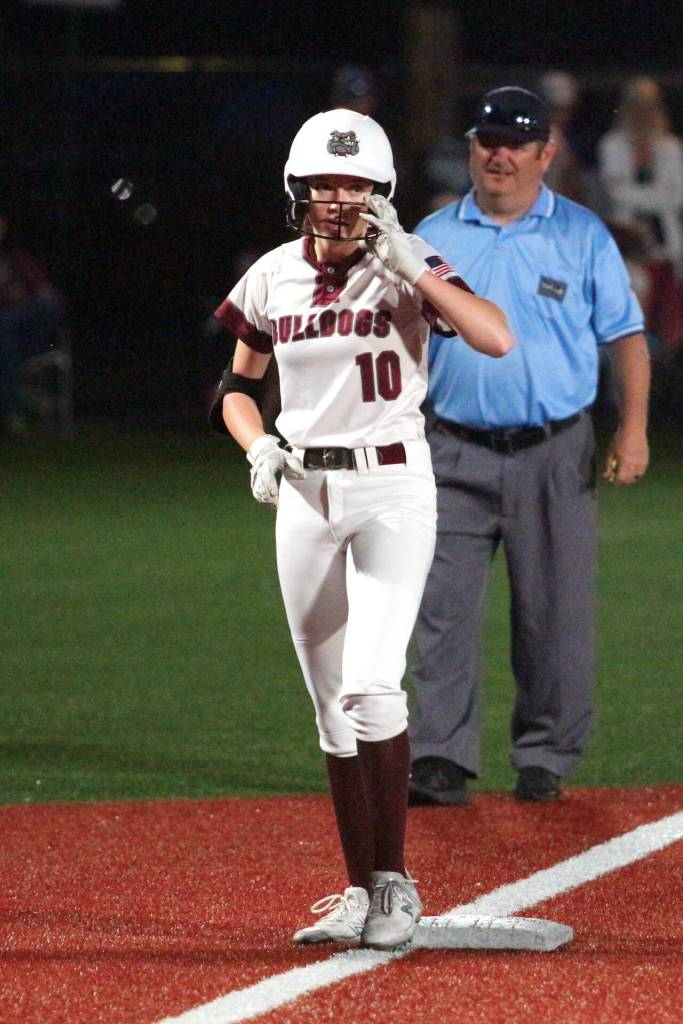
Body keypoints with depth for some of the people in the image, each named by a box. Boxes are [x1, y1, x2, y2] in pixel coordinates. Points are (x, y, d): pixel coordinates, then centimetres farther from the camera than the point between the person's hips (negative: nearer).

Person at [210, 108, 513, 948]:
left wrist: (409, 264, -25)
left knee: (371, 688, -18)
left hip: (393, 490, -4)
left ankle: (395, 885, -7)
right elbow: (237, 385, 17)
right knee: (332, 710, 7)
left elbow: (497, 339, -22)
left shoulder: (407, 269, -6)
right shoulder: (272, 279, 5)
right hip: (305, 494, 4)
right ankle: (360, 890, 16)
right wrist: (257, 447, -2)